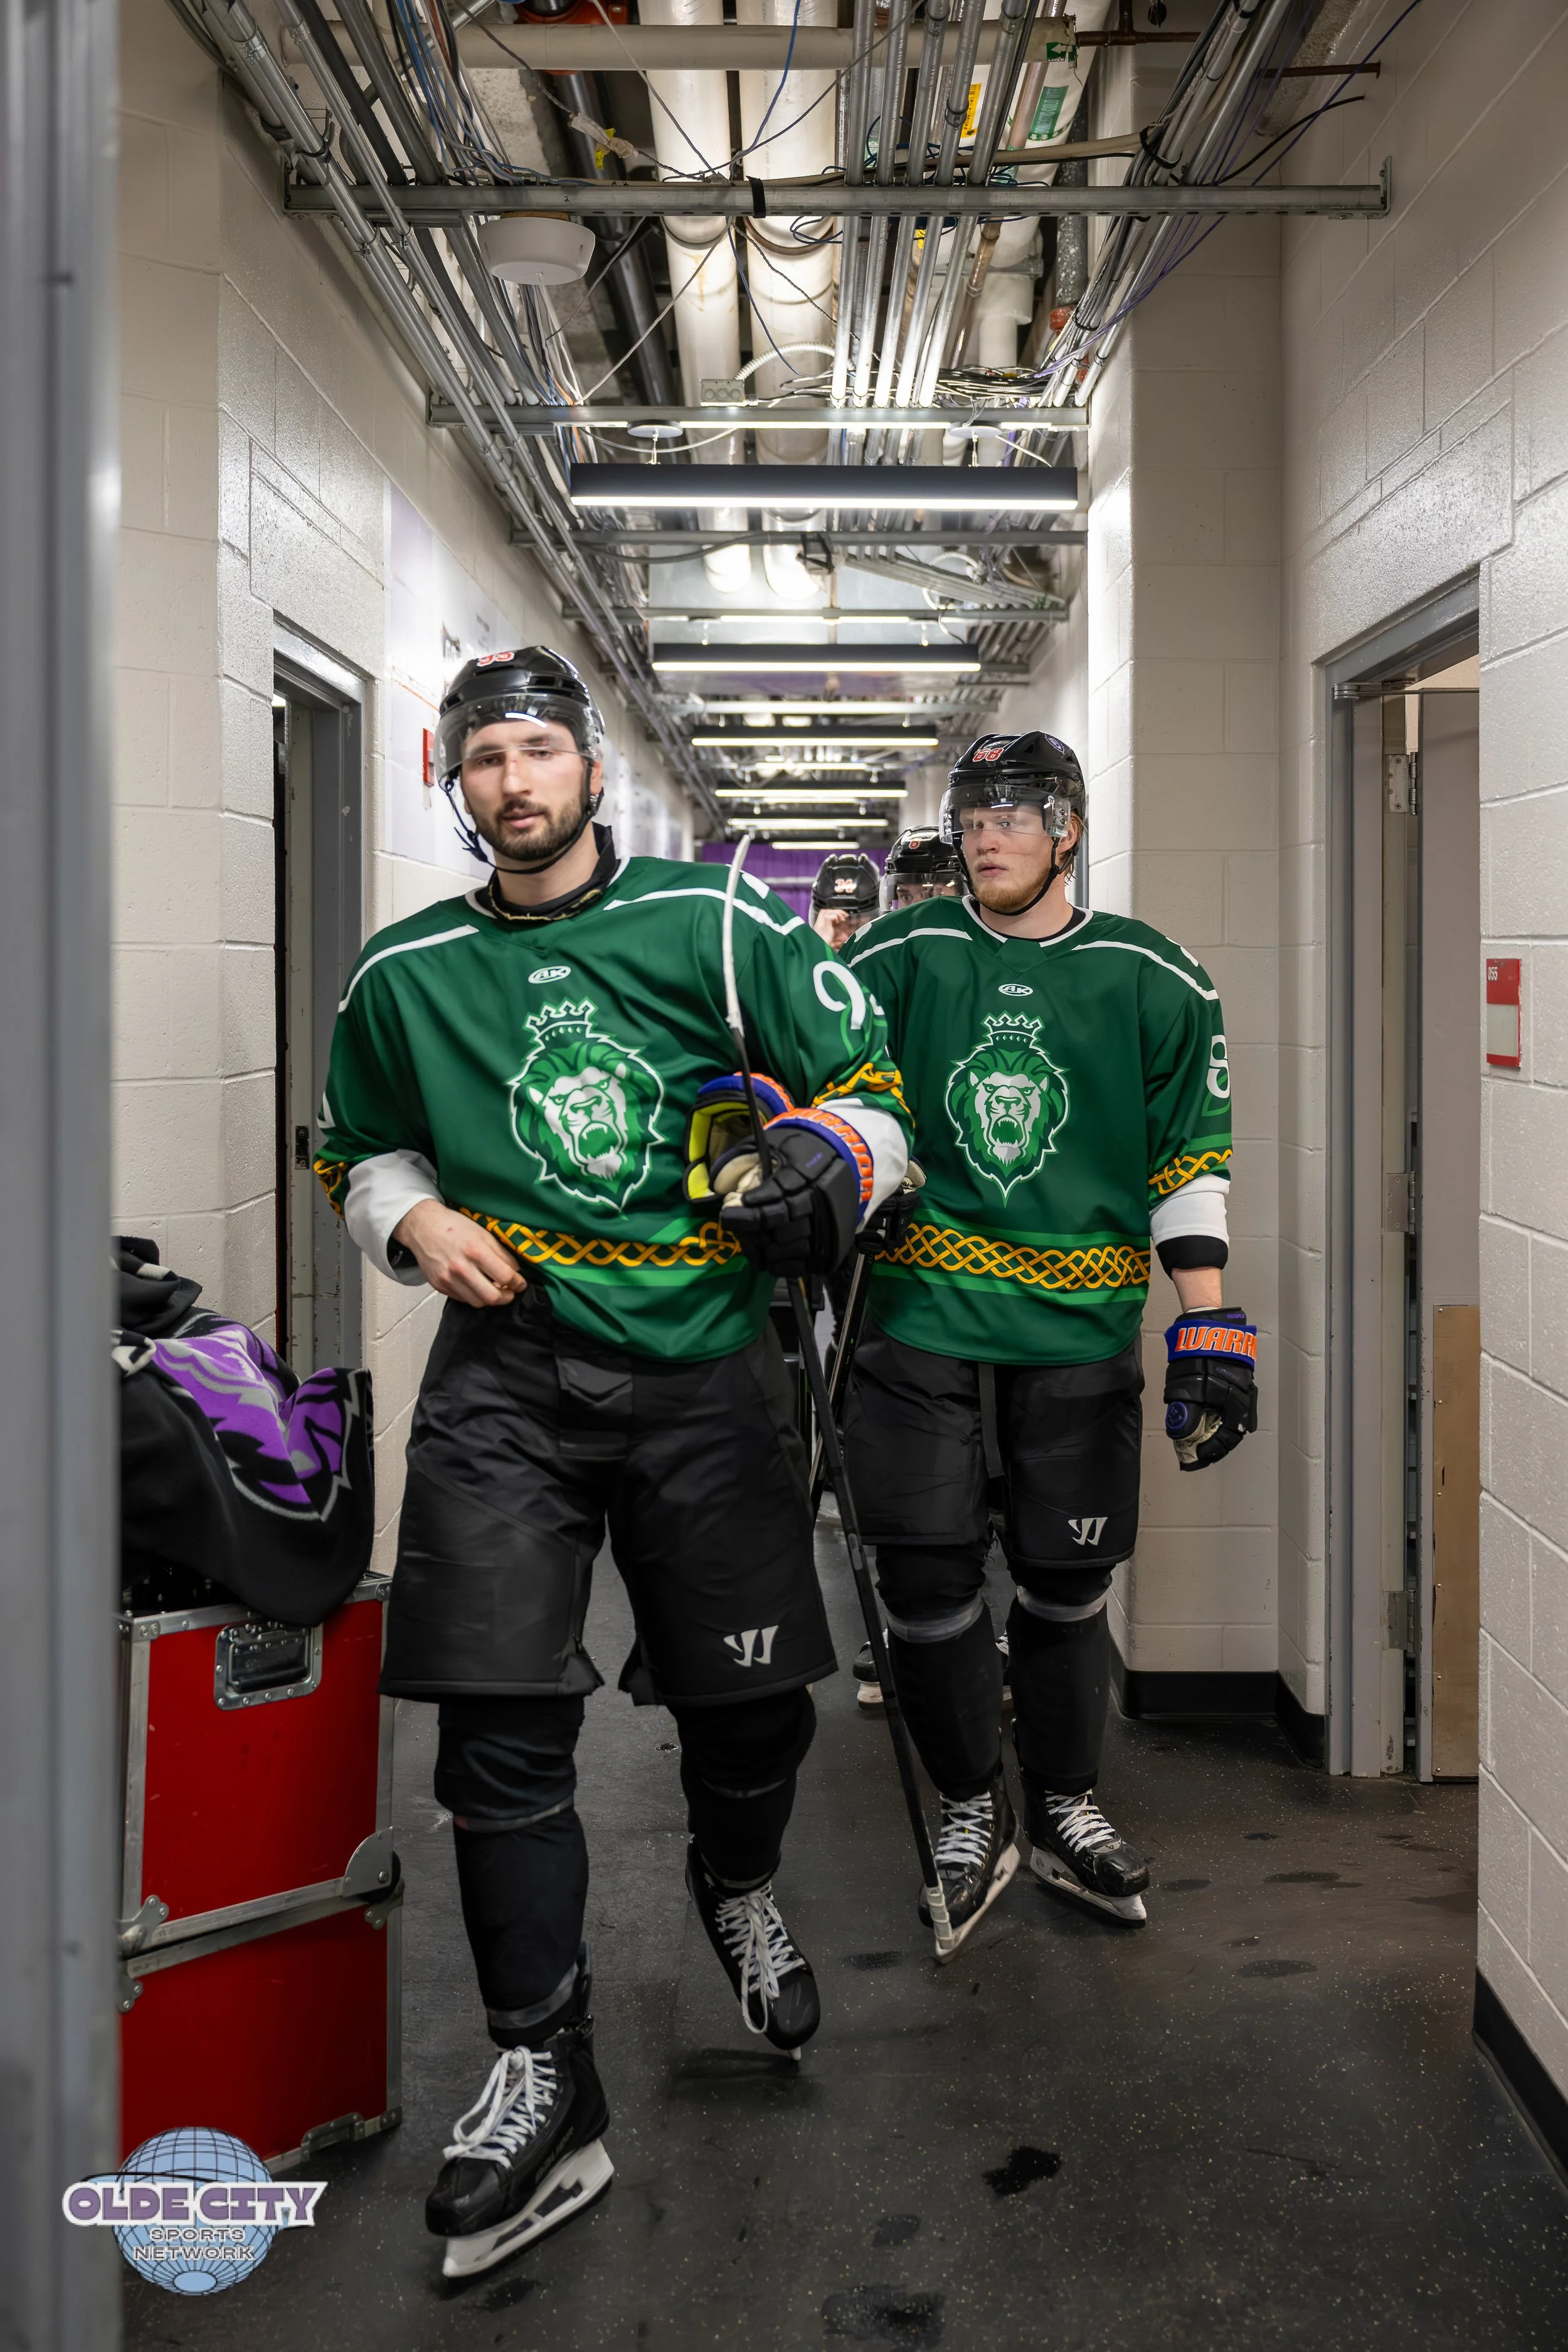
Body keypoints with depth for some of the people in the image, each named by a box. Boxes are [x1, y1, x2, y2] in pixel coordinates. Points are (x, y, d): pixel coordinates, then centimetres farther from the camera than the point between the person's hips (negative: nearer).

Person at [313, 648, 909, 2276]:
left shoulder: (717, 922, 0)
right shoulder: (405, 973, 8)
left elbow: (865, 1083, 4)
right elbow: (361, 1153, 21)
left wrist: (830, 1165, -17)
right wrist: (417, 1221, 0)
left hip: (705, 1374, 0)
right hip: (507, 1372, 1)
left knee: (755, 1702, 8)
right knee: (501, 1732, -7)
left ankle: (735, 1888, 43)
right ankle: (544, 2081, 7)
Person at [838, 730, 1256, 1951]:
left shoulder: (1153, 982, 3)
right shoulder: (895, 962, 2)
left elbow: (1189, 1163, 3)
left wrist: (1212, 1330, -1)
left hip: (1080, 1338, 0)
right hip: (920, 1321, 0)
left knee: (1067, 1587, 10)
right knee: (929, 1585, 0)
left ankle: (1065, 1812, 31)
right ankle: (974, 1807, 23)